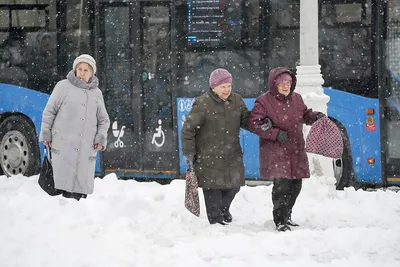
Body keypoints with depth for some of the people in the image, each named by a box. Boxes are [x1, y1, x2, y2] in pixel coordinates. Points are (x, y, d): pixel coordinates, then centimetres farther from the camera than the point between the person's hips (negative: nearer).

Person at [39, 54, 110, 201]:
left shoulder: (97, 93, 16)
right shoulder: (63, 86, 5)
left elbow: (103, 120, 20)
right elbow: (49, 111, 6)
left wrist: (101, 138, 4)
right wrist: (46, 134, 0)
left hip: (86, 148, 3)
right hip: (63, 145, -3)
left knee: (82, 186, -1)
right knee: (64, 182, -11)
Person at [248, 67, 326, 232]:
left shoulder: (296, 98, 10)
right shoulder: (264, 101, -9)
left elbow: (305, 115, 25)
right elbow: (254, 124, -13)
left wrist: (316, 117, 3)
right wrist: (276, 133, -20)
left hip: (296, 150, 7)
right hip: (275, 152, -7)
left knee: (295, 185, 12)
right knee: (282, 185, -15)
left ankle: (286, 216, 31)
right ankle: (280, 221, -3)